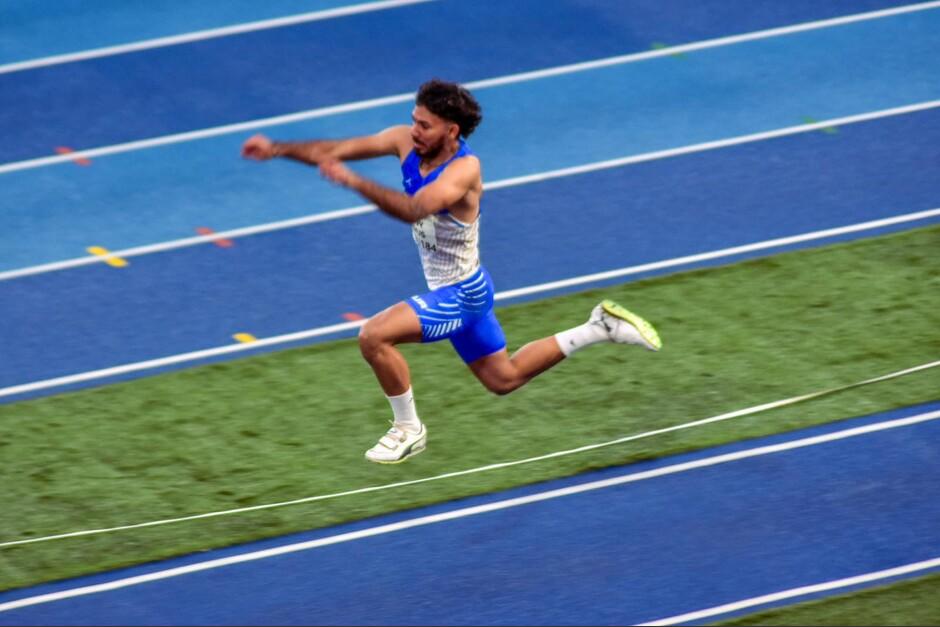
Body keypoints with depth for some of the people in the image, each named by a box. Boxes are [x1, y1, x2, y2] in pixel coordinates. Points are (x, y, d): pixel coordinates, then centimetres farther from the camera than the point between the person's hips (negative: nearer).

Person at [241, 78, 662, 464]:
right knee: (504, 378, 24)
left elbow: (413, 210, -47)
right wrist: (276, 149, -20)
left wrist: (352, 181, -53)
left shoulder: (464, 170, -30)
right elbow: (336, 150, -10)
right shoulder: (407, 141, -9)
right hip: (450, 289, 9)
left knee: (374, 336, -22)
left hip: (461, 295, -9)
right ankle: (599, 329, 33)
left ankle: (408, 430, -2)